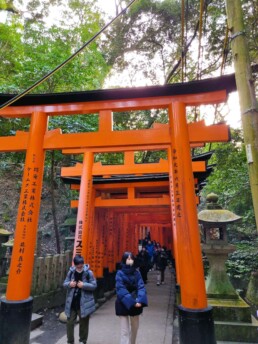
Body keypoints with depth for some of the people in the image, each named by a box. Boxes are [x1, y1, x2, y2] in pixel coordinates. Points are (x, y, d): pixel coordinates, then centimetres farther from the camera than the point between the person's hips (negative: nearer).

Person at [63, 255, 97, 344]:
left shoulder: (88, 272, -13)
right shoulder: (71, 272, -4)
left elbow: (94, 285, -11)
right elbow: (65, 283, 5)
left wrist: (83, 285, -24)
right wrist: (69, 284, -18)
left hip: (84, 303, -2)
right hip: (72, 302, 3)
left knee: (83, 323, 14)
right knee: (70, 322, 11)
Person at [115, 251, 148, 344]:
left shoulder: (136, 272, 0)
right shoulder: (120, 273, -11)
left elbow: (141, 287, -6)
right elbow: (121, 289, -18)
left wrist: (140, 300, -23)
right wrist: (132, 302, -26)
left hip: (135, 304, 4)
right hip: (123, 304, -4)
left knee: (134, 328, 19)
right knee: (124, 331, -1)